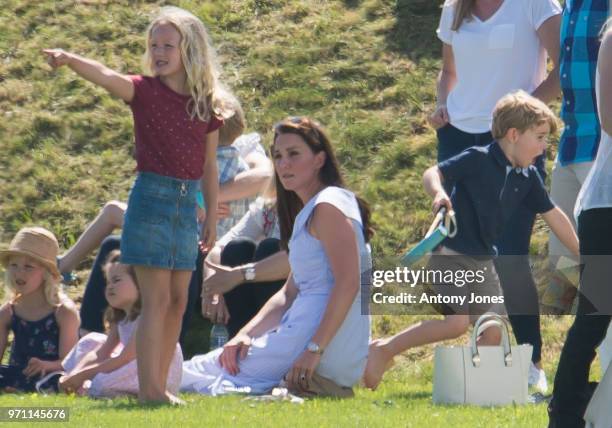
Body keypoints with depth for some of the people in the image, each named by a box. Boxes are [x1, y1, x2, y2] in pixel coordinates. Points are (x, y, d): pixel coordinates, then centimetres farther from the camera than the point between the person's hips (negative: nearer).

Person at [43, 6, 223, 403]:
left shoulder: (206, 104, 7)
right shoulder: (145, 91, -5)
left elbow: (209, 166, 13)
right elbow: (106, 76, -24)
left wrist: (212, 216, 14)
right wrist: (70, 59, -44)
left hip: (187, 204, 5)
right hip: (152, 196, -5)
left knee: (178, 301, 8)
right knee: (157, 298, -9)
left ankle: (159, 385, 15)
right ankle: (149, 388, -7)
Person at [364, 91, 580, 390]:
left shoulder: (528, 177, 5)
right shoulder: (478, 160, -14)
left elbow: (553, 216, 14)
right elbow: (433, 173, -16)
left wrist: (582, 255, 18)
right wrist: (439, 193, -39)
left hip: (483, 261, 7)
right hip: (450, 253, -7)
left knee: (493, 327, -2)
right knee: (457, 321, -19)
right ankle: (383, 350, -6)